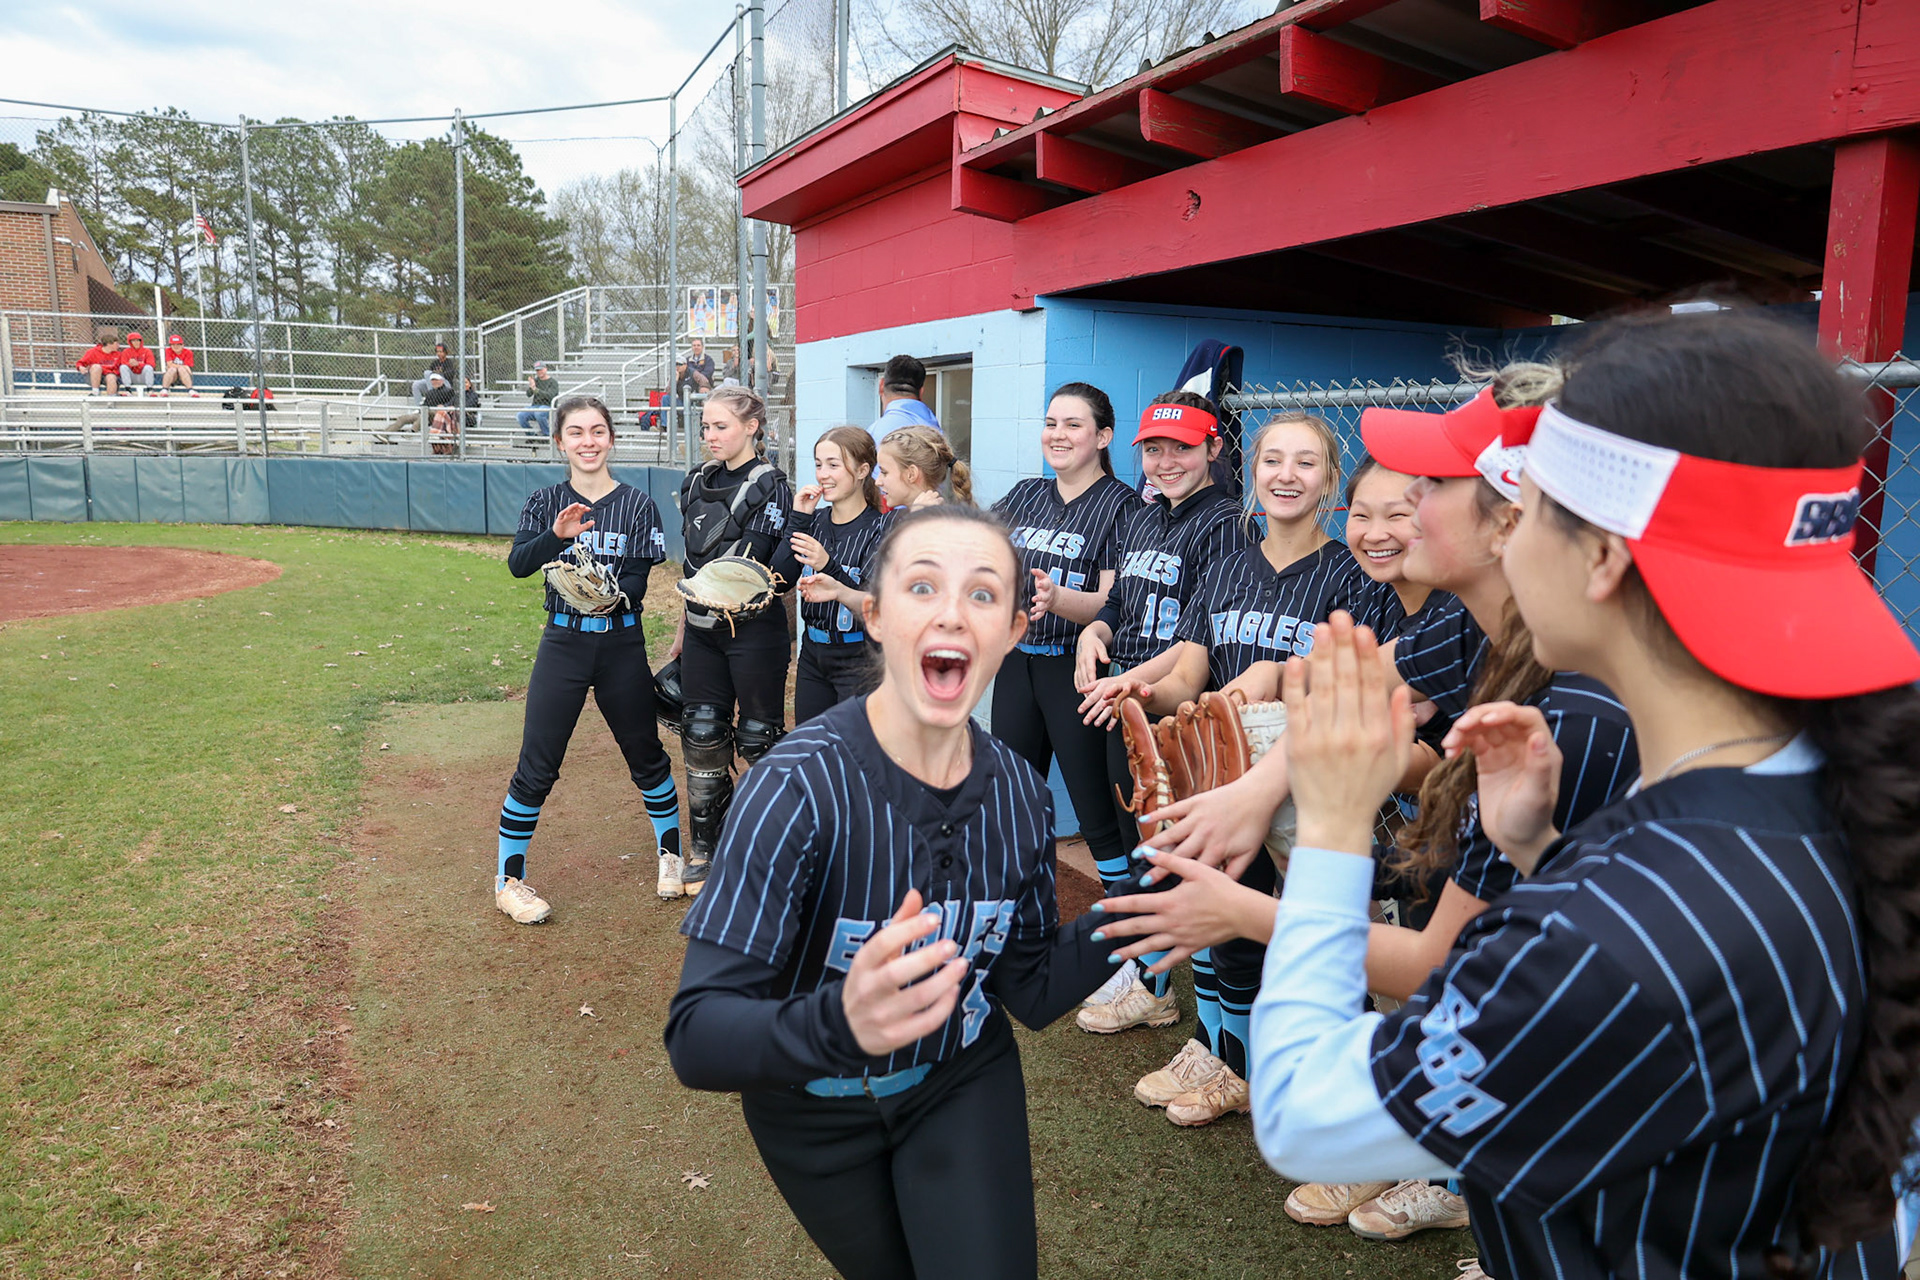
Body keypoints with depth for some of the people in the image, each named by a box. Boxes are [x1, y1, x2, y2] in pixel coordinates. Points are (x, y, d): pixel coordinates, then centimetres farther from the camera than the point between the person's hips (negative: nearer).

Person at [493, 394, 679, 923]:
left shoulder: (637, 505, 0)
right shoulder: (545, 503, 2)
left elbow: (638, 583, -6)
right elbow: (517, 564, -14)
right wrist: (556, 534, -32)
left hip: (623, 645, 0)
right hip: (563, 643, 0)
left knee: (647, 756, 12)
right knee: (536, 768, 0)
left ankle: (670, 853, 34)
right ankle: (509, 880, 15)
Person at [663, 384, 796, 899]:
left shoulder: (770, 488, -9)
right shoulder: (697, 482, 10)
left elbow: (785, 575, -14)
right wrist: (681, 630, 18)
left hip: (755, 631, -6)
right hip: (703, 632, 6)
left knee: (759, 741, 4)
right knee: (702, 739, 9)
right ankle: (704, 854, 22)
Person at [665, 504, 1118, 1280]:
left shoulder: (1018, 793, -16)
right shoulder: (800, 786, -30)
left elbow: (1032, 991, -6)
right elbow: (696, 1040, -34)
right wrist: (837, 1023, -53)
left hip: (963, 1086, 2)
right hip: (816, 1113, -2)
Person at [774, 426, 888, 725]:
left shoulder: (880, 528, -13)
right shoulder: (815, 521, 5)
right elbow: (779, 579, -5)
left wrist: (829, 567, -34)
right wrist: (799, 519, -10)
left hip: (860, 659, -6)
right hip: (812, 655, 7)